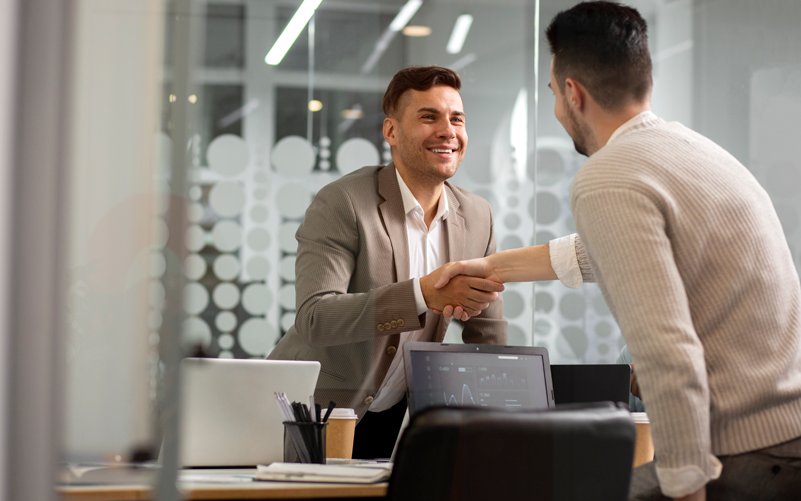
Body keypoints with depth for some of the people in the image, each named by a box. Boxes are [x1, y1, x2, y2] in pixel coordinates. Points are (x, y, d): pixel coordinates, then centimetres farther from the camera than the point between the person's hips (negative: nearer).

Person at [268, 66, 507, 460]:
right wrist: (424, 293, -39)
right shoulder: (342, 203, -17)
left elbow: (488, 343, 10)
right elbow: (314, 319, -29)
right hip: (312, 415, -4)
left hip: (394, 420, 5)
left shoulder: (478, 217, 1)